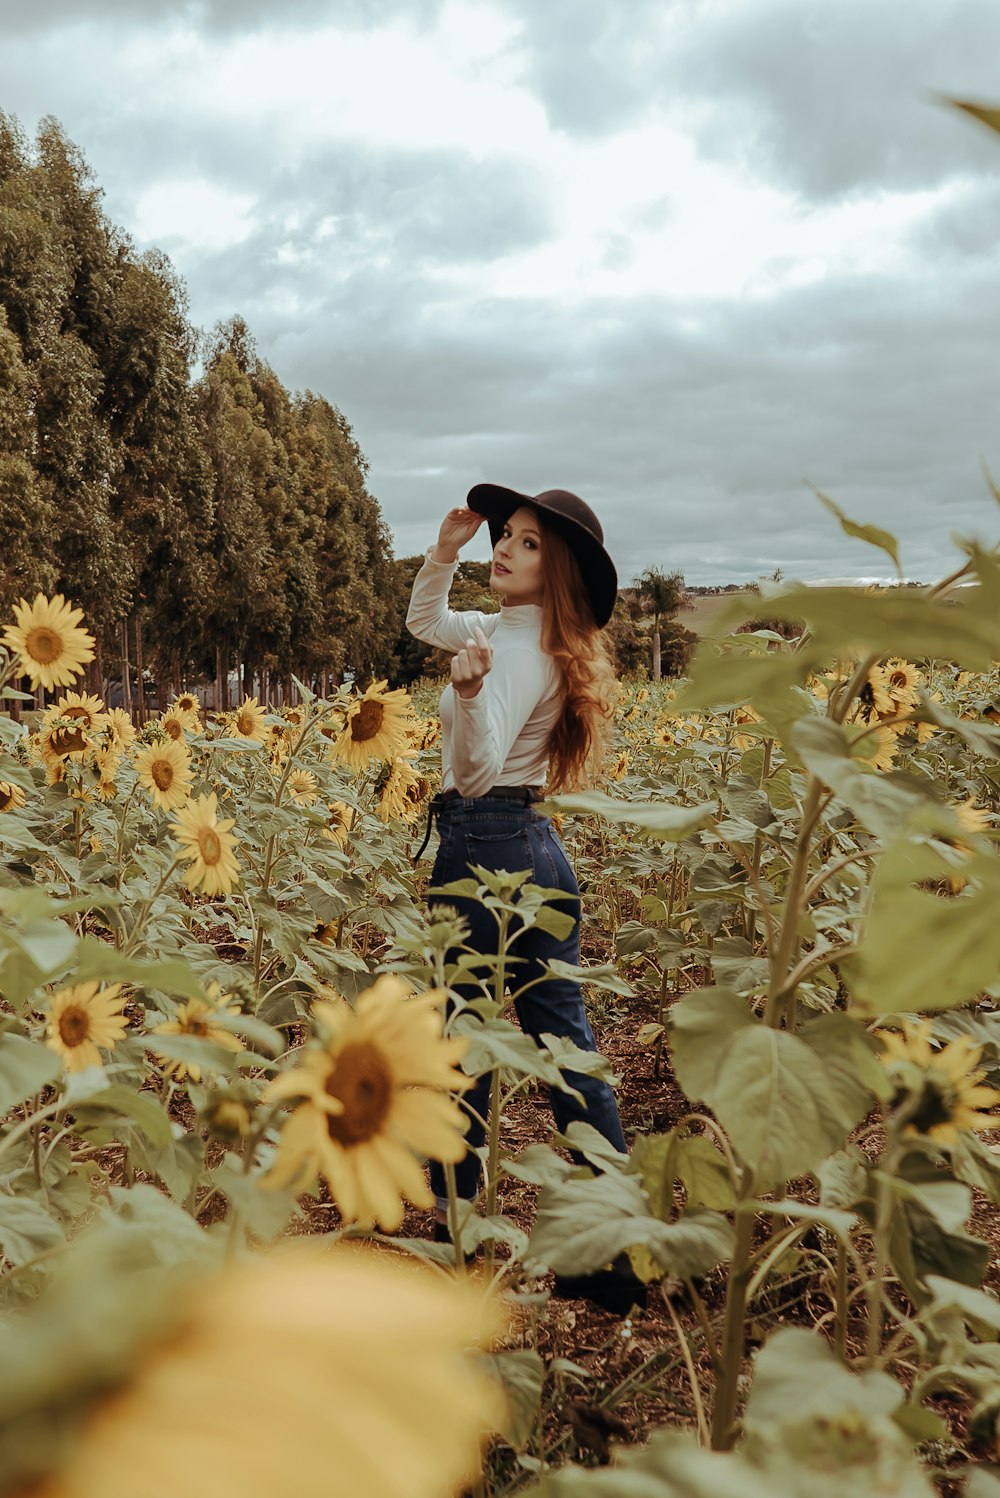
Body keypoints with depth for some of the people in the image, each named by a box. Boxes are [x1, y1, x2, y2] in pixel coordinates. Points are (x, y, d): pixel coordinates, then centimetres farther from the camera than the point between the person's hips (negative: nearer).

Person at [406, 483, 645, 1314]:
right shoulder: (512, 629, 13)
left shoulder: (522, 647, -15)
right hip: (537, 849, 10)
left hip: (484, 848, -10)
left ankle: (456, 1237, 17)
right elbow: (425, 623, 28)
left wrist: (468, 688, -42)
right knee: (567, 1047, 9)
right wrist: (445, 551, 14)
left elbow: (477, 770, -25)